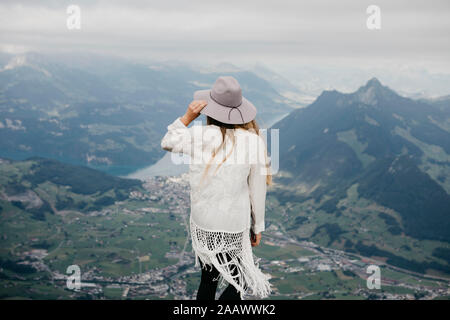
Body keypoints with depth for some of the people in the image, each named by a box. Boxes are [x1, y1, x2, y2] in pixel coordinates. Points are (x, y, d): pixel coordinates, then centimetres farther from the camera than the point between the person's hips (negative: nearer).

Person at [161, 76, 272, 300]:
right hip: (235, 226, -2)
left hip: (202, 224, 2)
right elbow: (257, 189, -3)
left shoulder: (199, 136, -12)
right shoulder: (253, 141, -12)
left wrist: (187, 117, 0)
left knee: (208, 281, 20)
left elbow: (167, 143, 9)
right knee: (240, 283, 15)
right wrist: (258, 227, 9)